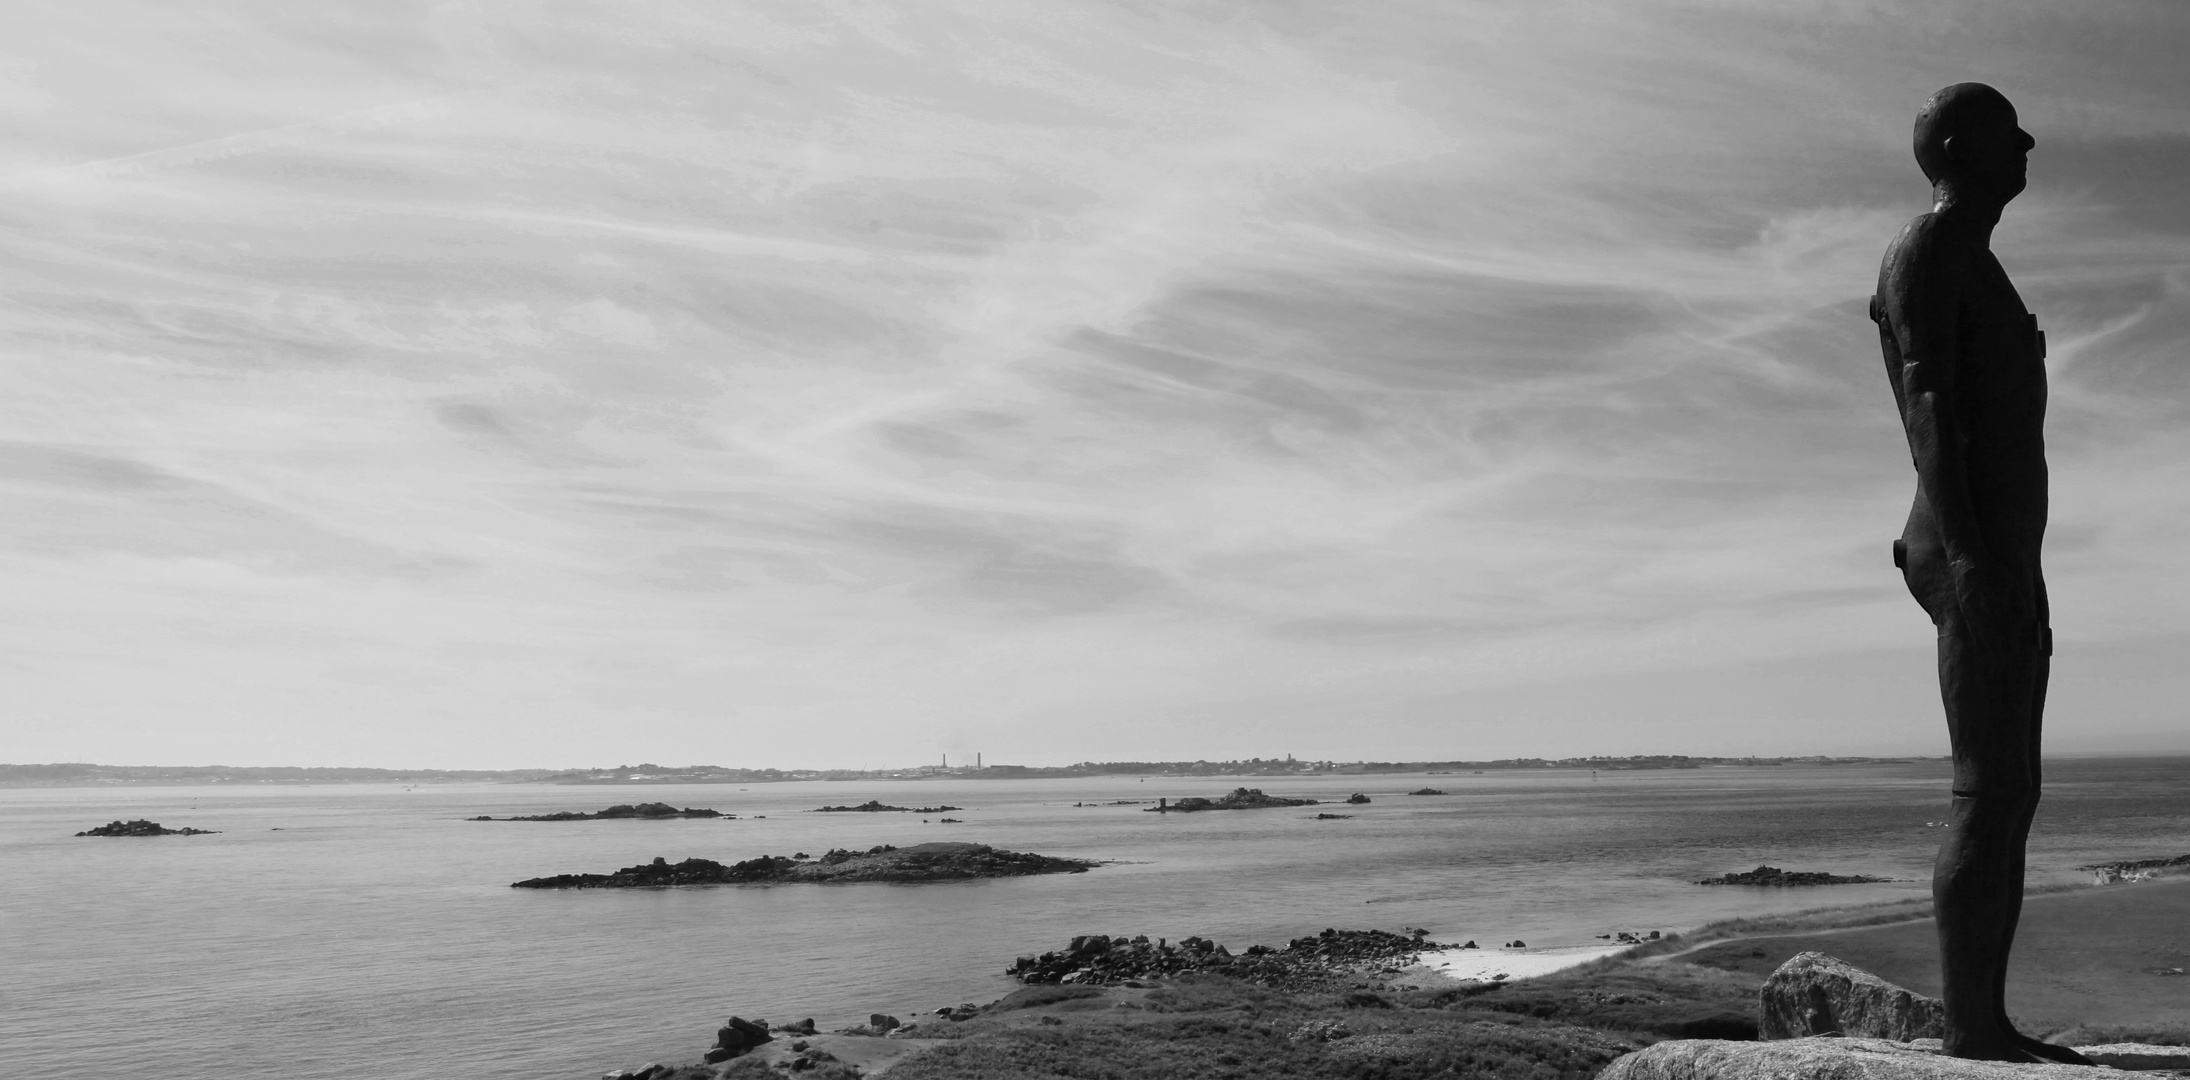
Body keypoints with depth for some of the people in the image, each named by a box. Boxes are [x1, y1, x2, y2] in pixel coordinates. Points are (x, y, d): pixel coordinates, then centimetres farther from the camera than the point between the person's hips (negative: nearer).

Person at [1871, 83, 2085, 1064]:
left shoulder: (1977, 273, 27)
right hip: (1973, 552, -10)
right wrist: (1967, 553, -27)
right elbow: (1927, 404, -17)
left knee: (2011, 796, 7)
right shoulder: (1924, 252, -4)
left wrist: (2022, 583, 22)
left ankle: (1988, 1024, 10)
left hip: (2005, 558, 10)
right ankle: (1969, 1030, -10)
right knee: (1988, 795, -13)